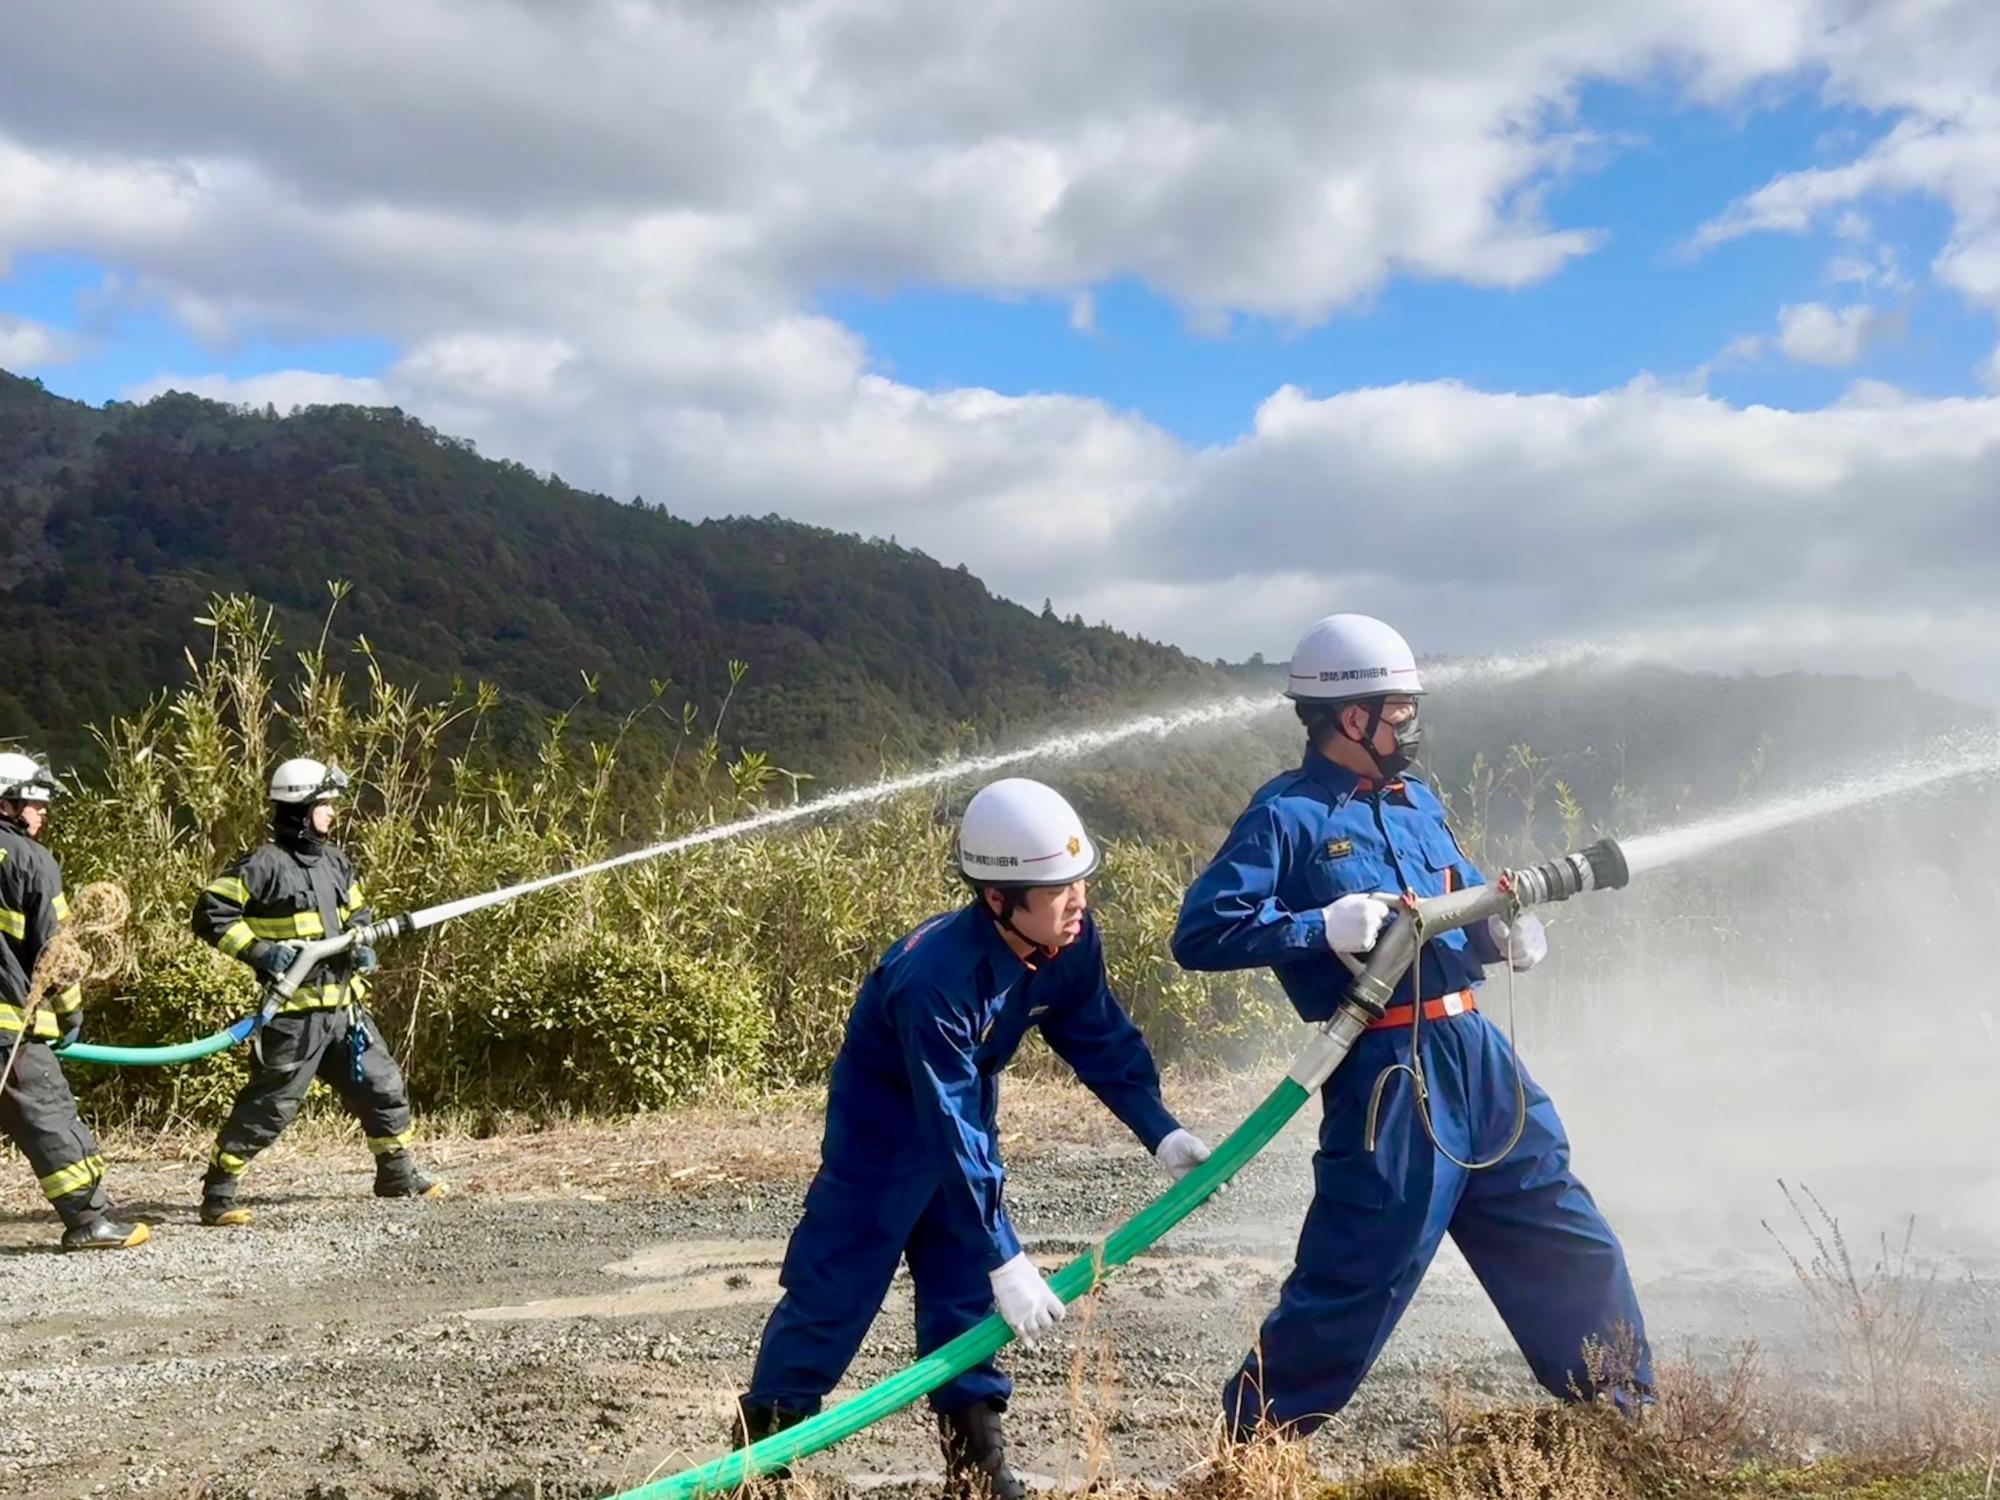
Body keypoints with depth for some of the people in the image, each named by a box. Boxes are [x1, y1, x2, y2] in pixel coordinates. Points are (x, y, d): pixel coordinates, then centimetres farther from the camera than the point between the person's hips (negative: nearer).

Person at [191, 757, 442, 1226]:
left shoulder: (336, 860, 12)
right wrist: (259, 950, -19)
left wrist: (363, 947, 4)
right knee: (268, 1106, -4)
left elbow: (358, 916, 24)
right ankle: (217, 1193, 6)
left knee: (383, 1087, 13)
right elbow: (210, 913, -13)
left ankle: (397, 1174, 29)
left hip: (345, 1006, 7)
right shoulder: (264, 865, -12)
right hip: (295, 1012, -7)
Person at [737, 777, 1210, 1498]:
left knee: (965, 1285, 9)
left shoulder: (1071, 942, -20)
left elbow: (1102, 1037, -2)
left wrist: (1161, 1132, -10)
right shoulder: (933, 980, -39)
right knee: (834, 1289, -2)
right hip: (887, 1119, -6)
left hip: (967, 1103, 7)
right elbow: (950, 1134, -37)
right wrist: (1004, 1260, -35)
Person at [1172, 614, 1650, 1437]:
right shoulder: (1287, 816, -8)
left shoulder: (1417, 802, 15)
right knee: (1356, 1275, -5)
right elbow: (1199, 932, -14)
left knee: (1570, 1245, 16)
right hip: (1386, 1070, -8)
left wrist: (1507, 928, 1)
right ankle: (1254, 1442, 11)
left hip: (1475, 1053, 8)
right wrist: (1323, 928, -22)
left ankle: (1623, 1419, 33)